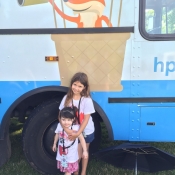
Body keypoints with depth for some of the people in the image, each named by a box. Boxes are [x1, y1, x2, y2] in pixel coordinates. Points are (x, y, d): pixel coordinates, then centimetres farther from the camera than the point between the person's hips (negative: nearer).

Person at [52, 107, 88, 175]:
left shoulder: (75, 128, -26)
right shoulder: (59, 126, -13)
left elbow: (82, 139, -18)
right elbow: (57, 135, 7)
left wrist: (85, 151, -17)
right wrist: (54, 144, 19)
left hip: (71, 156, -4)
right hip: (61, 153, 4)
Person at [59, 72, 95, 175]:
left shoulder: (87, 100, -20)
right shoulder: (67, 98, -12)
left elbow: (86, 119, -19)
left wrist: (78, 133, -24)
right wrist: (66, 129, -25)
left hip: (86, 132, -1)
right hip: (72, 131, 1)